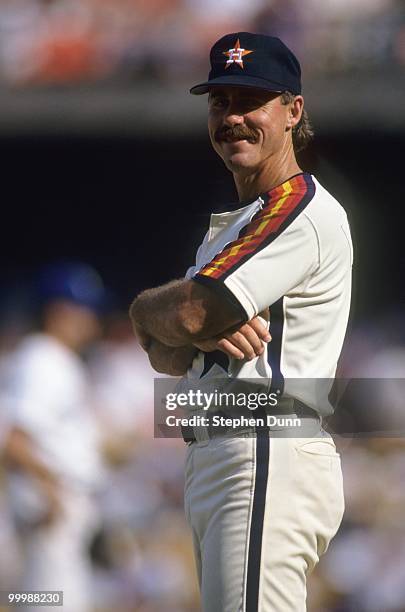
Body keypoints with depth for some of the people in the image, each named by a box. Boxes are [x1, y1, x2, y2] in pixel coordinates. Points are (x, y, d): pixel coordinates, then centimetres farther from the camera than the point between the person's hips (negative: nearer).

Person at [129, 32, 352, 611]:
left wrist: (146, 308, 7)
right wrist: (210, 333, -6)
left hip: (269, 458, -10)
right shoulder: (229, 225, 25)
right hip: (211, 464, 10)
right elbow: (166, 353, 17)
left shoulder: (304, 211, -8)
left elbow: (187, 315, -17)